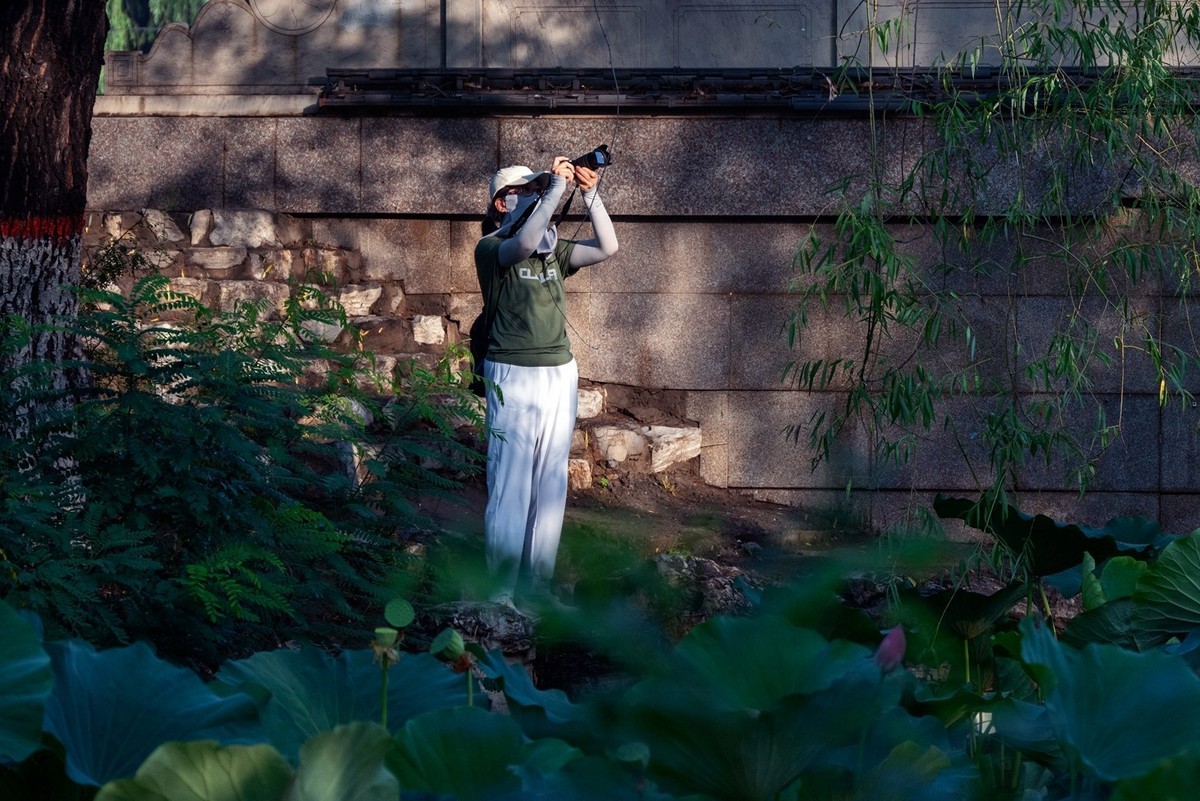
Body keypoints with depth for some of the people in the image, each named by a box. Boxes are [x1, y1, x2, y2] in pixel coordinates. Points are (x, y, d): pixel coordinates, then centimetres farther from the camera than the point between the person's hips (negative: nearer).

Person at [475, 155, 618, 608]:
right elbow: (524, 243, -25)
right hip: (514, 376, -6)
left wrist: (590, 195, -4)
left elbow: (607, 247, 6)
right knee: (510, 487, -7)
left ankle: (537, 584, 13)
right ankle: (502, 591, -4)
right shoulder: (490, 249, -4)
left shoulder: (553, 251, 14)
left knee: (550, 486, 7)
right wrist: (557, 187, -22)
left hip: (561, 372, 6)